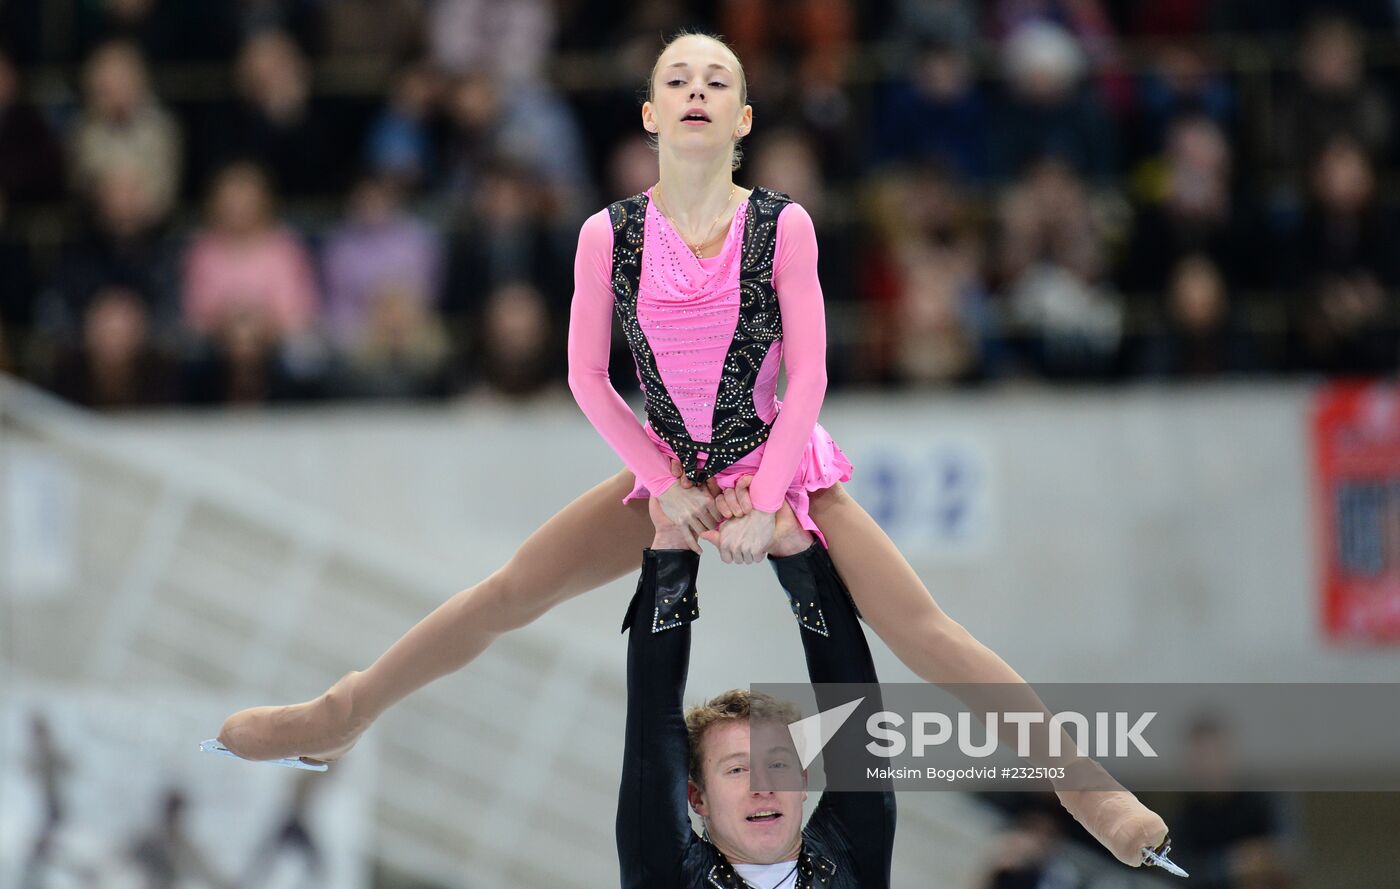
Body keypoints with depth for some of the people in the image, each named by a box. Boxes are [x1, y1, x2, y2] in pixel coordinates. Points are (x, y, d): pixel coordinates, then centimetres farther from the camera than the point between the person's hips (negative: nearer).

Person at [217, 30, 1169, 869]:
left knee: (924, 632, -9)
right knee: (507, 595, 2)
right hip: (669, 471, 2)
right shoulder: (610, 234, -10)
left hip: (783, 467, -2)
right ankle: (337, 720, 17)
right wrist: (667, 487, -8)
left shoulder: (783, 227, -15)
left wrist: (763, 502, -16)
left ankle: (1088, 786, -5)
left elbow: (808, 378, -13)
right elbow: (588, 376, -5)